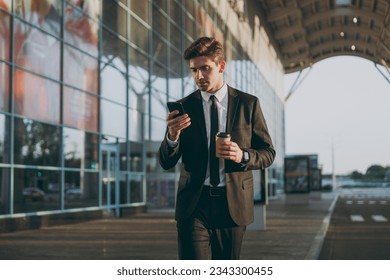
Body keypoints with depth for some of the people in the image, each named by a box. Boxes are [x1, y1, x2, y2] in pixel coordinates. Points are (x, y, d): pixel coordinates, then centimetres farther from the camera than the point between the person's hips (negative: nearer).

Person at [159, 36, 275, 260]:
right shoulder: (184, 107, 3)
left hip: (233, 205, 1)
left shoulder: (248, 104, 3)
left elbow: (268, 153, 6)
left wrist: (243, 156, -15)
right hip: (194, 205, -1)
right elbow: (166, 163, 1)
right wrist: (172, 136, -21)